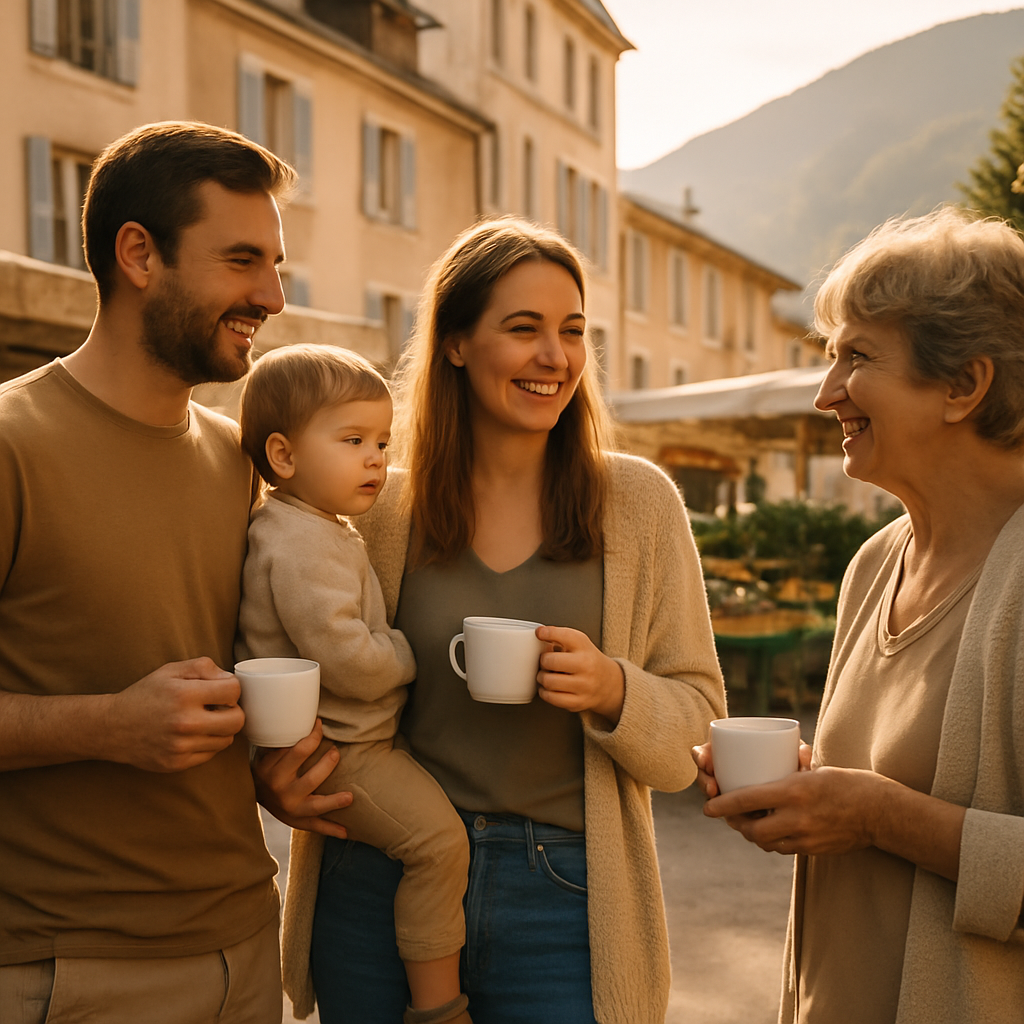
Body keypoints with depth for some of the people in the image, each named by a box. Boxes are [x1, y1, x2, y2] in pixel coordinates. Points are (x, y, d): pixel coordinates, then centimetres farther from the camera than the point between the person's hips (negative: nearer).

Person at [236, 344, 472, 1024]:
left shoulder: (323, 529, 11)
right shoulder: (301, 545, -24)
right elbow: (344, 657, -31)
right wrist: (407, 657, -14)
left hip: (335, 742, 11)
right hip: (334, 750, -11)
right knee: (436, 834, -18)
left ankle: (297, 969, 47)